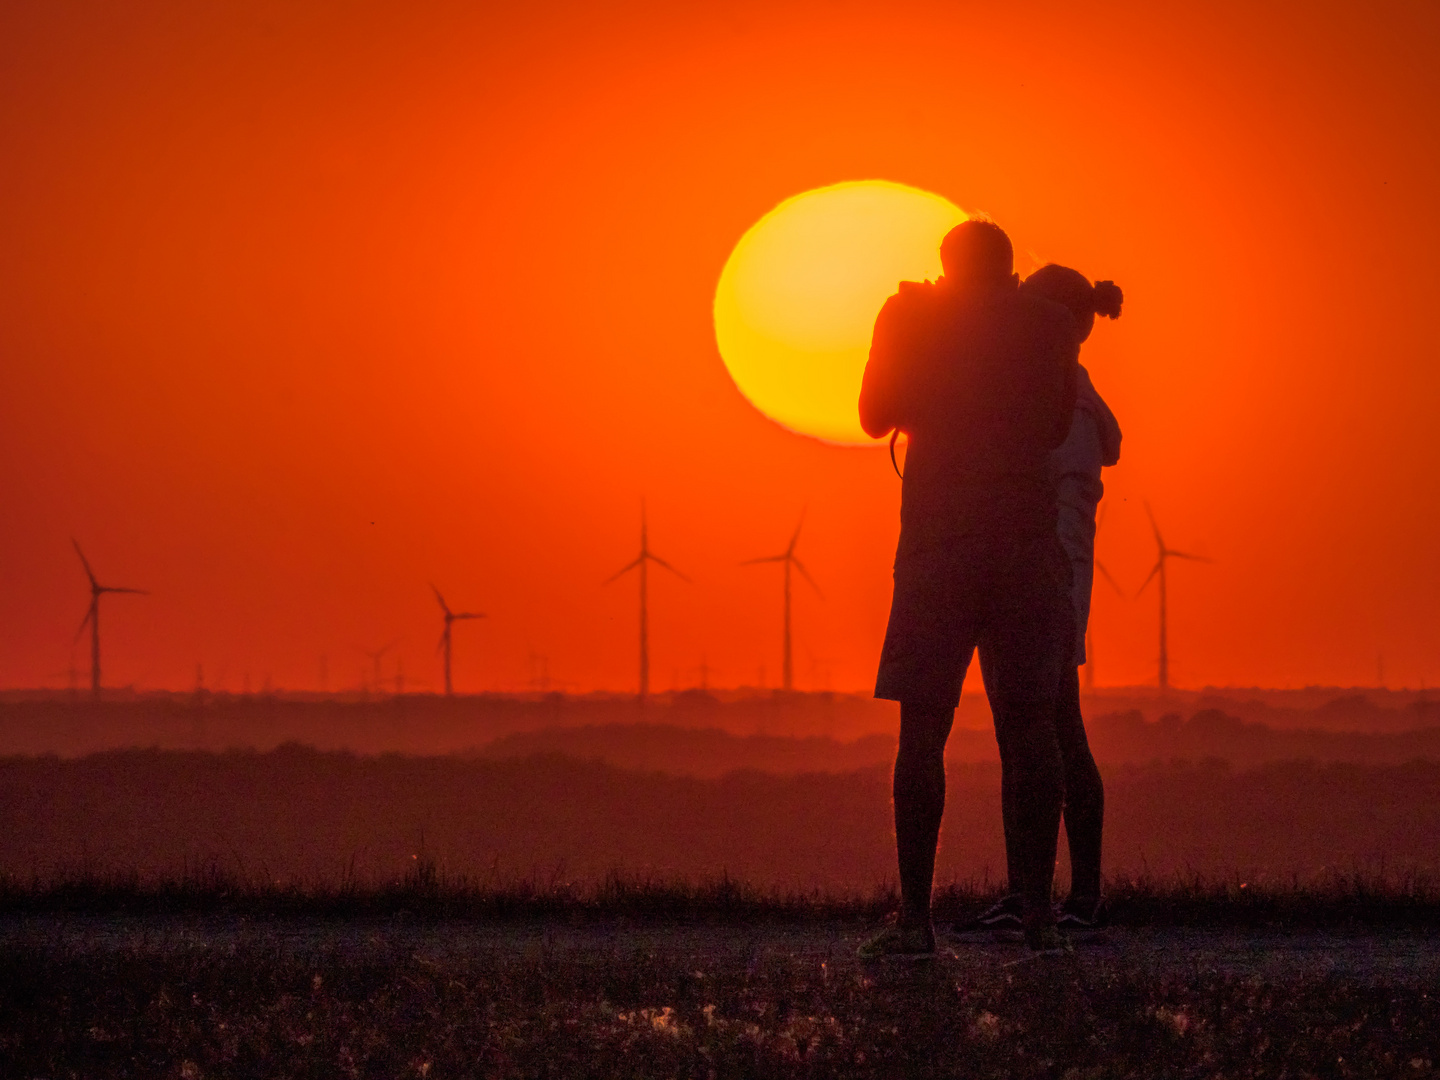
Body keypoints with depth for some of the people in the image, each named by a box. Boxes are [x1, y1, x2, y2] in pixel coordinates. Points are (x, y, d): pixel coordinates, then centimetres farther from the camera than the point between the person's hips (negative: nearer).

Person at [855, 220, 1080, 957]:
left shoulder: (912, 317, 5)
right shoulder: (1048, 325, 10)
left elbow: (876, 416, 13)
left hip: (938, 538, -1)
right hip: (1029, 534, 1)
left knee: (922, 728, 0)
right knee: (1028, 721, 2)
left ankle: (914, 916, -6)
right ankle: (1039, 912, -4)